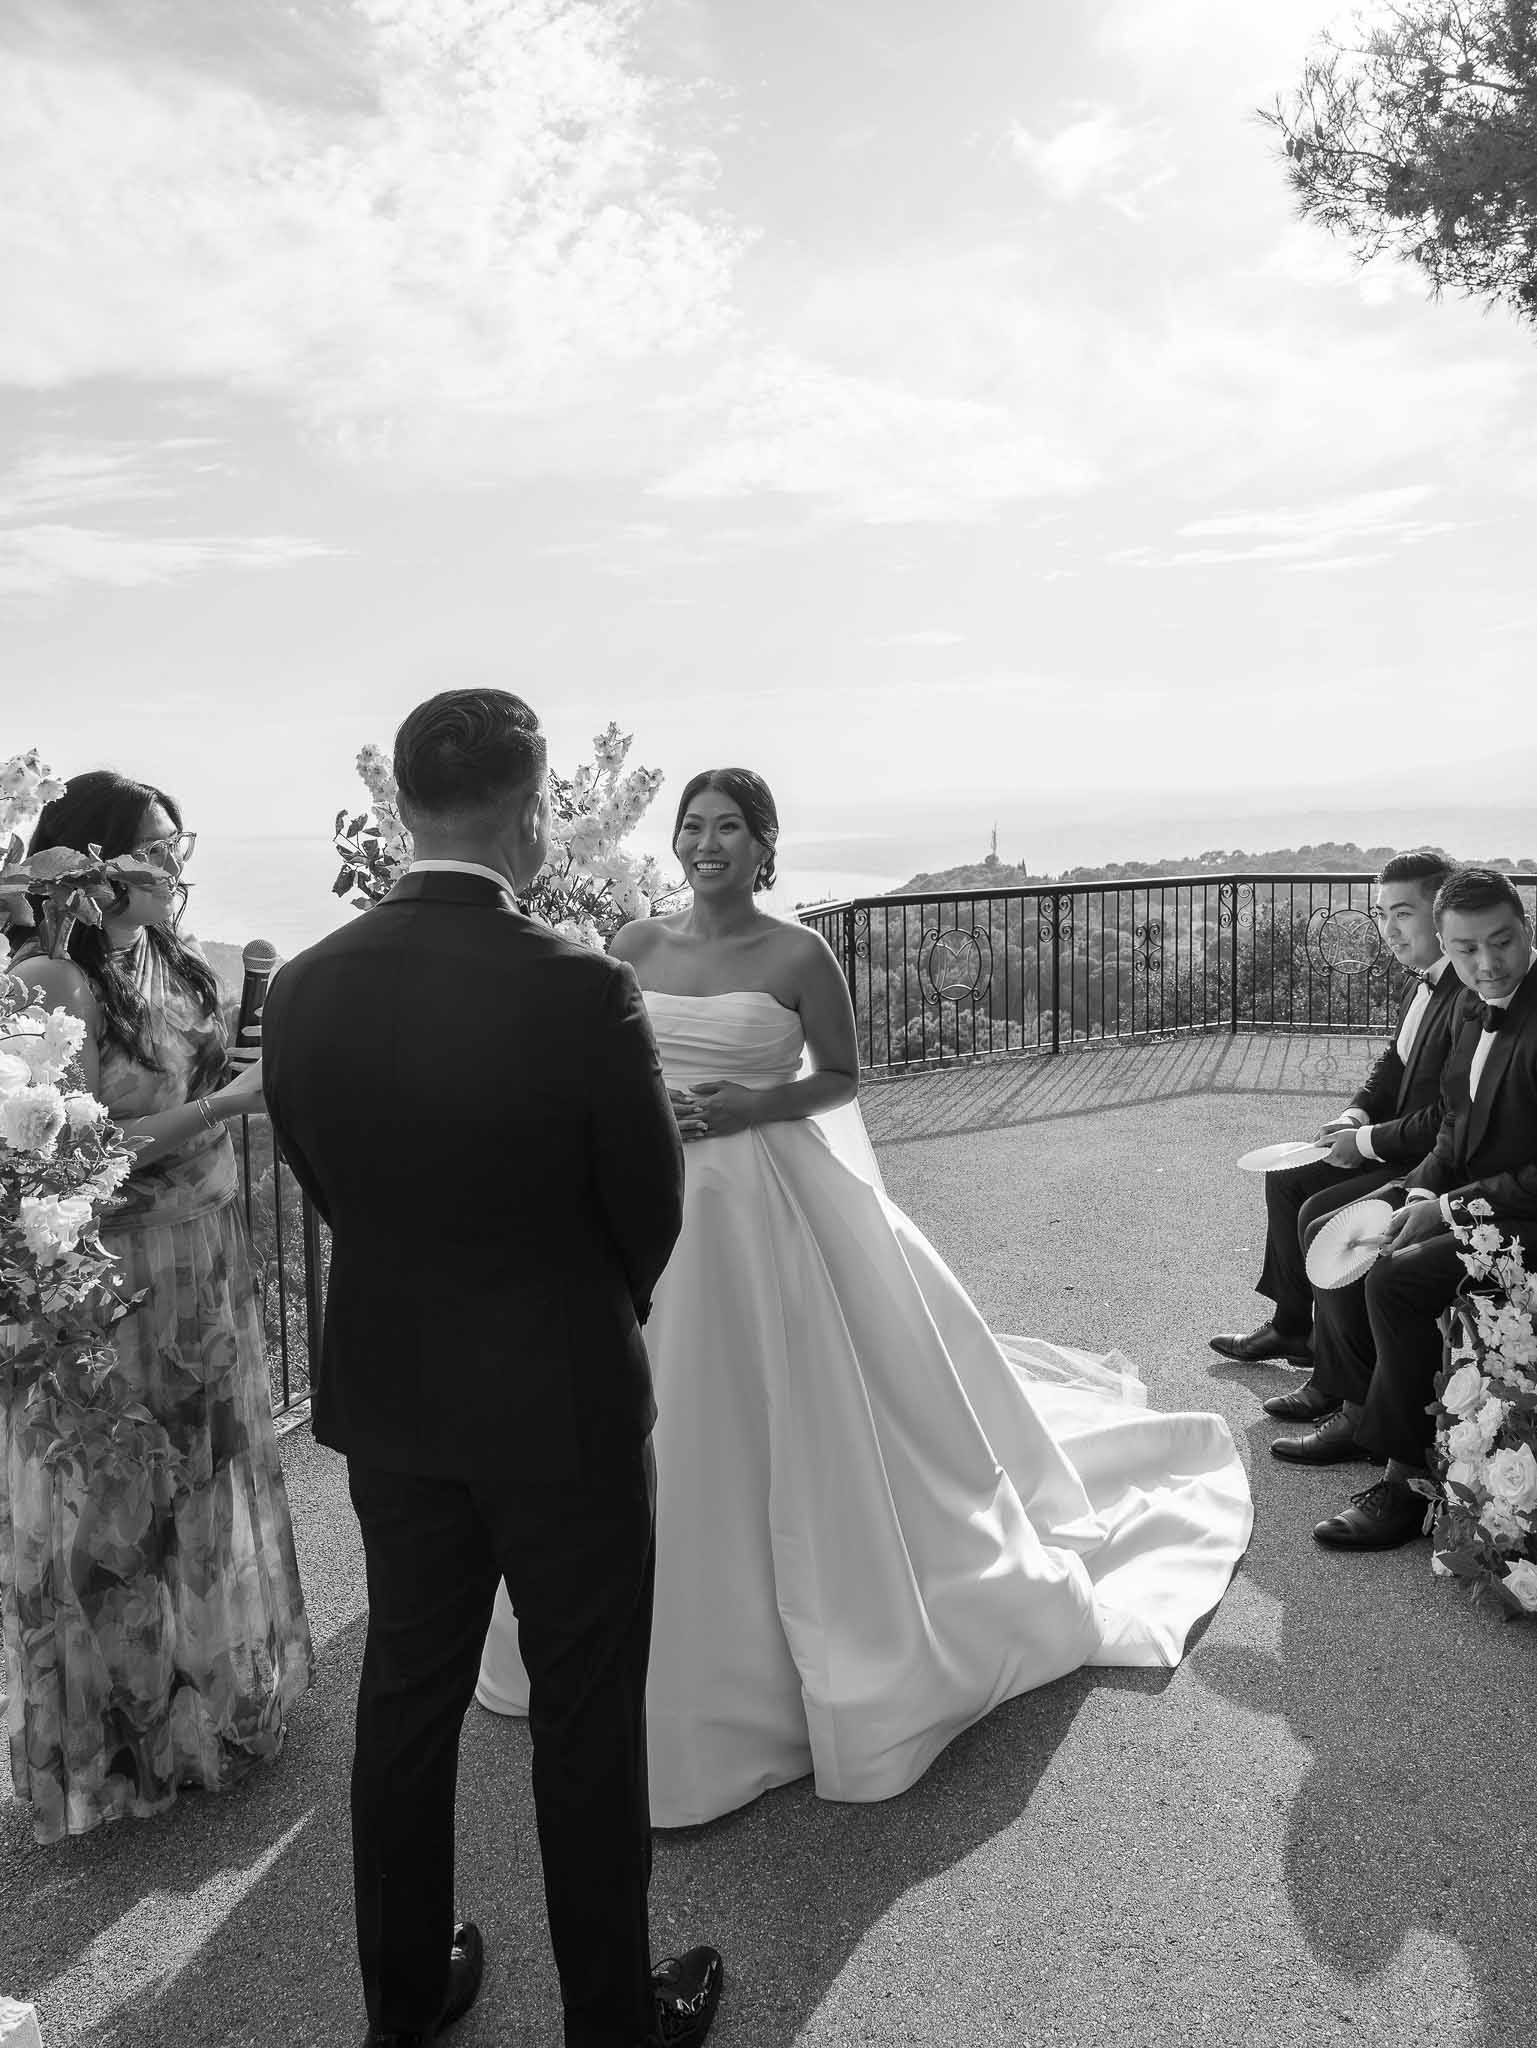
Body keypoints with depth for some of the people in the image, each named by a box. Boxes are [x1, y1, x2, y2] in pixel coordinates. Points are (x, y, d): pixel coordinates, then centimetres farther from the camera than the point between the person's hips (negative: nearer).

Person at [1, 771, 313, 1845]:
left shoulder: (181, 966, 4)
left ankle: (223, 1694, 41)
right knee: (119, 1502, 11)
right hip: (108, 1281, -7)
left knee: (212, 1476, 19)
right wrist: (239, 1097, -20)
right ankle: (127, 1736, 32)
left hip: (206, 1270, 7)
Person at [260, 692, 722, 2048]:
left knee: (409, 1691, 22)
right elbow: (653, 1210, -11)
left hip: (387, 1394, 5)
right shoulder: (582, 988, -23)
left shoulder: (305, 988, -9)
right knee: (588, 1718, 14)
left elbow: (329, 1189, 2)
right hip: (565, 1403, -4)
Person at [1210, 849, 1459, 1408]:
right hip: (1401, 1146, 11)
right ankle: (1292, 1326, 27)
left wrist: (1368, 1141, -19)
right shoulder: (1420, 981, 6)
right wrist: (1356, 1115, 0)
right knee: (1286, 1179, 13)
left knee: (1322, 1215, -21)